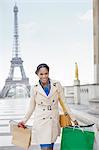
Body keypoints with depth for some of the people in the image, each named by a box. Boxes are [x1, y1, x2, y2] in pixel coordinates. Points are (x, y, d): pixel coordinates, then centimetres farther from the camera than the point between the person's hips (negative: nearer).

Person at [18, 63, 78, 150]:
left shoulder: (57, 85, 0)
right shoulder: (35, 89, 2)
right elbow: (31, 107, 10)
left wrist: (73, 118, 2)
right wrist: (24, 121, 4)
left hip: (53, 122, 1)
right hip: (41, 122, -1)